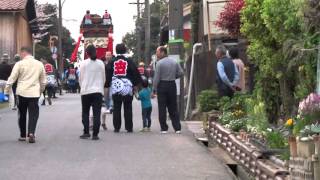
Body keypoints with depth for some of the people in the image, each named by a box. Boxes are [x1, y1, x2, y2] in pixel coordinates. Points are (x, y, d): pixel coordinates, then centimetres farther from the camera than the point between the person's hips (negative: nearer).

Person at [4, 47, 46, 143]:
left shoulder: (20, 64, -4)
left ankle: (23, 135, 17)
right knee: (33, 114, 1)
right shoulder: (39, 64, 6)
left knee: (22, 114, 12)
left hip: (22, 92, -1)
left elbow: (12, 78, -5)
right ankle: (31, 133, -18)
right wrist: (41, 90, 28)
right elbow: (43, 81, 14)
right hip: (34, 93, 1)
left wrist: (6, 90, 5)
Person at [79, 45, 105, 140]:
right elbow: (104, 78, 8)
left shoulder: (84, 63, -4)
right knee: (97, 113, 0)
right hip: (98, 90, 1)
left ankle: (86, 132, 7)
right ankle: (95, 134, -3)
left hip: (86, 91, -1)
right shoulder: (101, 63, 1)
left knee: (85, 113, 11)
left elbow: (80, 78, 3)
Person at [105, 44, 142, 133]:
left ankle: (117, 127, 3)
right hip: (127, 87, -1)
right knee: (128, 108, 4)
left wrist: (107, 85, 12)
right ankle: (129, 127, 4)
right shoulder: (129, 61, 0)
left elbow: (108, 75, 5)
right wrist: (135, 84, 8)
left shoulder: (112, 62, 3)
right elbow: (135, 73, 0)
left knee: (116, 109, 5)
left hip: (115, 87, 1)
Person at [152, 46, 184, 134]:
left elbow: (156, 77, -12)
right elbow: (181, 73, 5)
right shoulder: (174, 62, 7)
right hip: (172, 85, 5)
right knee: (173, 108, 9)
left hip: (162, 85, -5)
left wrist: (154, 89, -8)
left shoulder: (159, 63, -10)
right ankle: (177, 128, 4)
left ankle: (164, 128, 1)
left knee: (162, 108, 2)